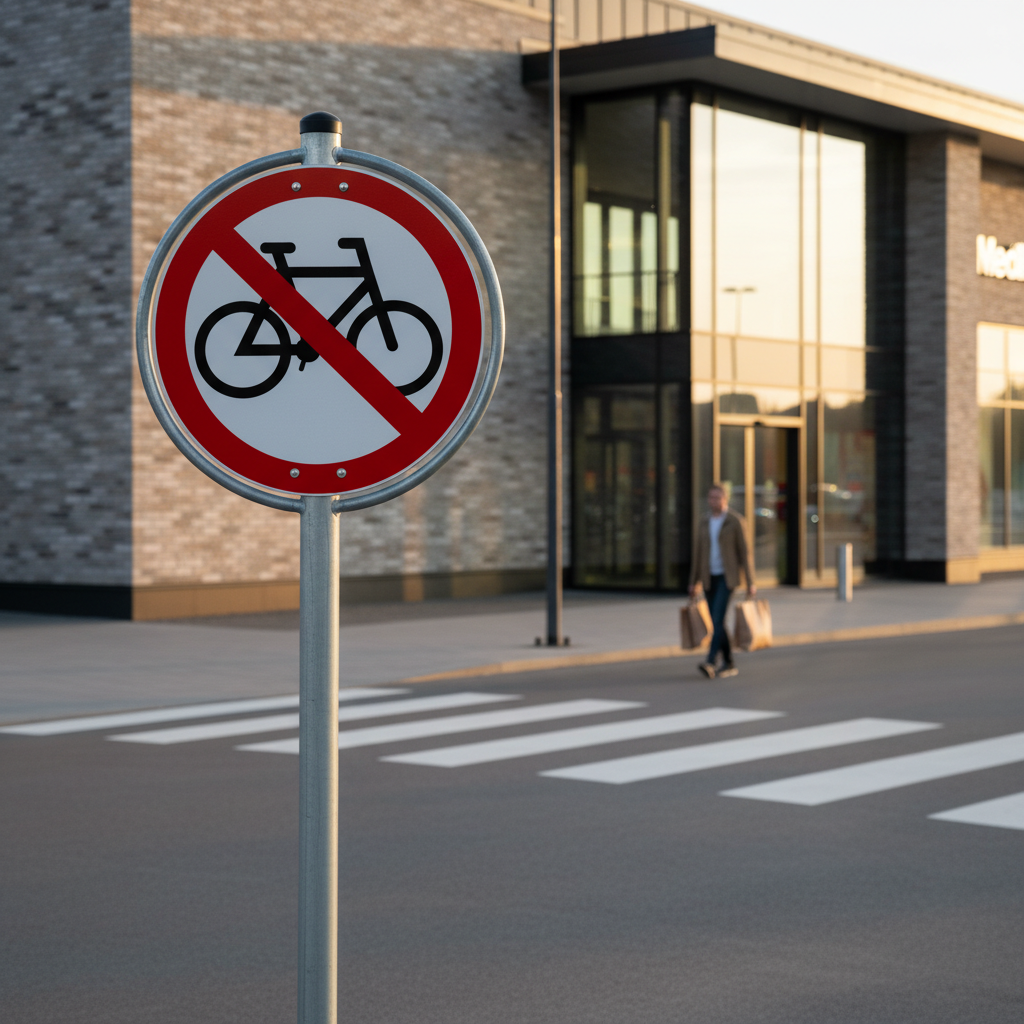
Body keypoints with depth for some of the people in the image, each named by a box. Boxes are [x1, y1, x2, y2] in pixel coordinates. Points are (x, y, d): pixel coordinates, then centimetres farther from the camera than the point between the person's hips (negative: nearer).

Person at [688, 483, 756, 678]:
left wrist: (751, 582, -10)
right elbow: (699, 553, 12)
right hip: (709, 578, 6)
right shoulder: (705, 522, 9)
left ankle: (710, 663, -26)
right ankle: (729, 664, 17)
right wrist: (693, 582, 10)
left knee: (717, 619, -19)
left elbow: (744, 552, -9)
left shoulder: (736, 521, -8)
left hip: (727, 577, -6)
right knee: (718, 623, 7)